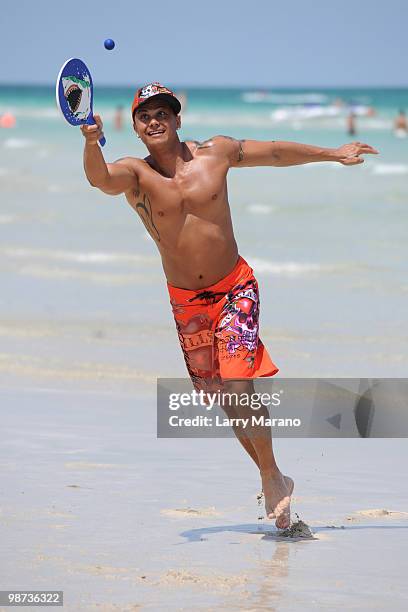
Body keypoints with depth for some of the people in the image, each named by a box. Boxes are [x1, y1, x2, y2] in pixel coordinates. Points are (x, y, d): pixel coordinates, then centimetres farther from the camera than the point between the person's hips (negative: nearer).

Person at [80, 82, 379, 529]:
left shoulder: (216, 152, -4)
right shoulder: (135, 173, -8)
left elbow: (275, 152, 11)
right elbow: (100, 178, -32)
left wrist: (332, 154, 20)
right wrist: (91, 143, -53)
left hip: (235, 289, -2)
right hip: (185, 302, 2)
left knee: (237, 385, -19)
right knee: (221, 398, 9)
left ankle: (272, 477, -1)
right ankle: (271, 480, 27)